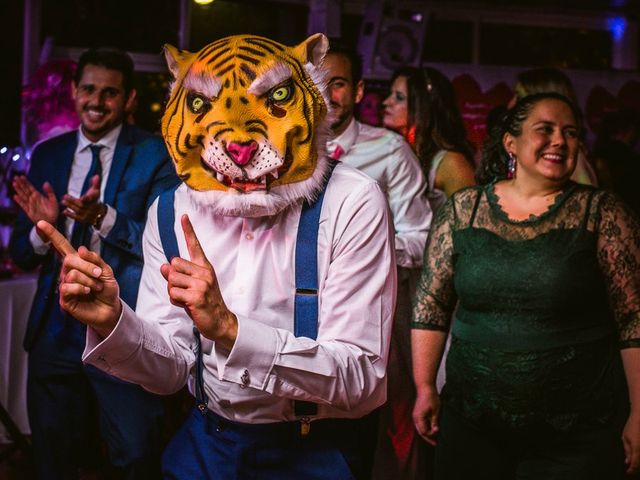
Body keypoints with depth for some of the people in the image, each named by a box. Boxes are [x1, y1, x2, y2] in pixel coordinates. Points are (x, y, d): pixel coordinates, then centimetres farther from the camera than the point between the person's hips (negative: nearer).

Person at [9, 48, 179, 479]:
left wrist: (104, 217, -27)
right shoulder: (47, 155, 9)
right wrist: (42, 227, -12)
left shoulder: (154, 156, -5)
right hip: (55, 329, 5)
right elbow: (21, 255, 10)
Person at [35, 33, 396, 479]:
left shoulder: (351, 203, -19)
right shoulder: (170, 213, -6)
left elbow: (363, 380, -23)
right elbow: (171, 370, -4)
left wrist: (229, 328, -35)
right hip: (205, 444, 4)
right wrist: (114, 323, -24)